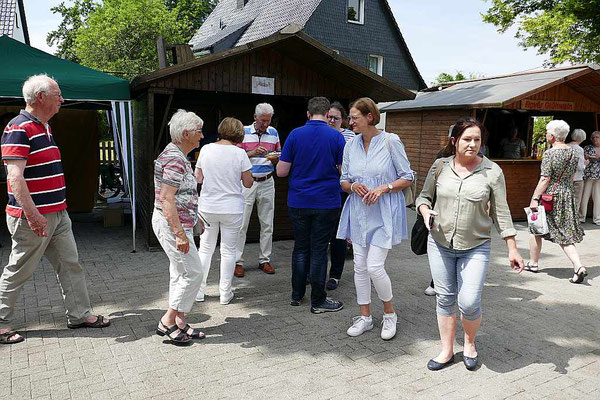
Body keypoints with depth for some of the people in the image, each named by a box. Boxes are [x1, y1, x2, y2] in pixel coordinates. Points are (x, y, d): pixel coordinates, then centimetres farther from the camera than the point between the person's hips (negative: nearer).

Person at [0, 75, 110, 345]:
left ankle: (79, 315, 21)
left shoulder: (44, 127, 14)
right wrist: (33, 214, -28)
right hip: (32, 218, -9)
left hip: (57, 214, 9)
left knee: (70, 265, 11)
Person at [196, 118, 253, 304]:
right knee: (228, 251, 9)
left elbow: (198, 178, 5)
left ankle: (199, 291, 24)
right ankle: (225, 293, 18)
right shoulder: (239, 153, -10)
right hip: (232, 209, -2)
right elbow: (248, 183, -4)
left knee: (205, 249, 15)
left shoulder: (206, 149, -3)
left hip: (207, 208, 2)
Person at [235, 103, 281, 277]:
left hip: (267, 183, 4)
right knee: (242, 223, -2)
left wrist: (275, 159, -10)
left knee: (267, 224, 8)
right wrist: (253, 153, -21)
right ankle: (237, 261, 7)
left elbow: (279, 157, 13)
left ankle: (264, 260, 20)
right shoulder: (244, 132, -3)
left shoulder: (273, 132, 8)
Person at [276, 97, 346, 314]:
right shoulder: (336, 137, -6)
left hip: (298, 203, 2)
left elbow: (281, 171, -3)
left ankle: (297, 294, 24)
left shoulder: (295, 135, -2)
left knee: (300, 248, 14)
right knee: (319, 250, 4)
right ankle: (318, 301, 11)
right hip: (326, 203, -2)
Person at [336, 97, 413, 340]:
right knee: (360, 267, 8)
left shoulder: (390, 141, -7)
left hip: (383, 213, -5)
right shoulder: (351, 146, 7)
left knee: (374, 267, -9)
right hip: (358, 212, 5)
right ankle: (365, 316, 25)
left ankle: (390, 314, 17)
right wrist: (354, 186, -10)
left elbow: (407, 178, -4)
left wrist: (383, 188, -18)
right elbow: (344, 181, 13)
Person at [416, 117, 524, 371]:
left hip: (475, 248, -2)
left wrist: (512, 249, -2)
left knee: (469, 303, -6)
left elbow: (501, 212, -1)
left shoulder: (492, 171, -5)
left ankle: (470, 343, 26)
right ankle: (447, 351, 27)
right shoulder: (440, 166, 0)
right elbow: (424, 196, 11)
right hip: (440, 244, 2)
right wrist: (426, 212, -12)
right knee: (445, 299, 9)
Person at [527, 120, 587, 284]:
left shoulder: (549, 153, -15)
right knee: (564, 233, 10)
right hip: (568, 195, 7)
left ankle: (533, 263, 22)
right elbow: (571, 177, 14)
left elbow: (545, 179, -20)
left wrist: (534, 199, -17)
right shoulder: (573, 152, 7)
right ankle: (578, 266, -5)